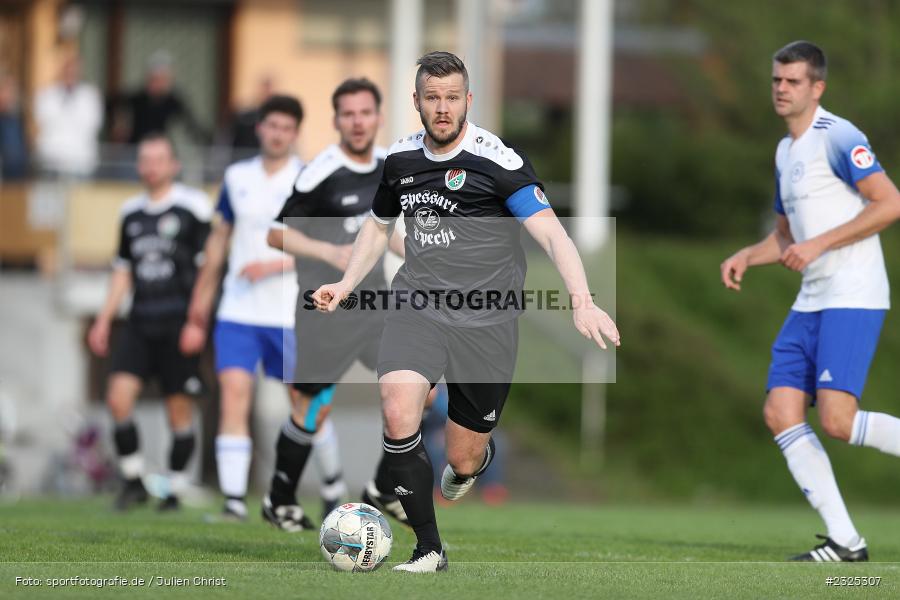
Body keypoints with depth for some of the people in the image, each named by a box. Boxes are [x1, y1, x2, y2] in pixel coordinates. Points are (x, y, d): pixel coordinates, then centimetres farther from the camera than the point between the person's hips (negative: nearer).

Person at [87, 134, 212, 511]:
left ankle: (176, 491, 9)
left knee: (180, 409, 0)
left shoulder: (192, 207, -3)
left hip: (179, 321, -5)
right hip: (141, 321, 5)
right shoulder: (132, 212, 14)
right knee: (119, 395, -10)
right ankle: (133, 480, 2)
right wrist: (104, 320, 17)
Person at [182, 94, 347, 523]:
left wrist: (274, 265, -20)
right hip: (238, 314, 2)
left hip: (291, 317, -2)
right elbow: (218, 244, 15)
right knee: (233, 397, -13)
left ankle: (333, 483, 31)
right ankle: (234, 502, -15)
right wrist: (198, 316, 15)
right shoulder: (236, 178, 8)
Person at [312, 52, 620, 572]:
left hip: (484, 321, -3)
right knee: (398, 418, -24)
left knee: (463, 460, 5)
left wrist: (582, 302, -31)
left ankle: (477, 458, 46)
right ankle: (429, 549, -12)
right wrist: (346, 285, 12)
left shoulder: (498, 162, -11)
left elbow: (552, 233, -17)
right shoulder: (401, 160, 6)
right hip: (418, 307, 3)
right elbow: (379, 227, 26)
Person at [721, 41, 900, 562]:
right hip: (812, 303, 9)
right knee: (781, 413, -3)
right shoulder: (786, 152, 19)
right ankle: (844, 540, -1)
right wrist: (745, 257, 10)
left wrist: (820, 244, -17)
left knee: (837, 420, -20)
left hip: (853, 298, -9)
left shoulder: (837, 138, -9)